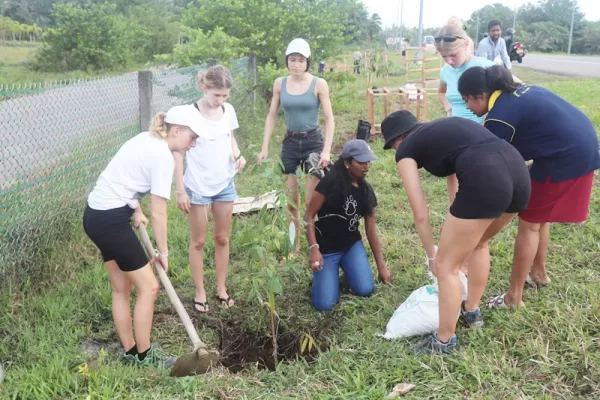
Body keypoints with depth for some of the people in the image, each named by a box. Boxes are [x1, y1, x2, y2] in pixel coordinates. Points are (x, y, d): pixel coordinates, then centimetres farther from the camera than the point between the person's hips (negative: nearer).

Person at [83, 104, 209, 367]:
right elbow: (158, 213, -15)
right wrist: (163, 252, -3)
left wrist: (136, 211, 17)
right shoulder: (163, 156, -16)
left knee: (122, 288, 16)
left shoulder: (146, 140, 11)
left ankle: (130, 352, 27)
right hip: (110, 220, -10)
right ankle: (143, 355, 14)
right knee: (148, 287, 1)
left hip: (97, 215, 10)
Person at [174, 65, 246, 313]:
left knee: (222, 239, 14)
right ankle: (200, 293, 22)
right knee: (198, 241, 8)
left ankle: (221, 289, 28)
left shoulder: (229, 111, -1)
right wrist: (180, 191, -13)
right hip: (198, 187, -4)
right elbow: (179, 153, -12)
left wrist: (237, 153, -8)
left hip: (225, 184, 5)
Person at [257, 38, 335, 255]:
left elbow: (329, 119, -7)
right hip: (290, 143, 3)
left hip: (313, 142, -3)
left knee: (311, 200, -1)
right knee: (290, 199, 8)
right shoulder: (280, 83, 1)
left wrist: (327, 150, -16)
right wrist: (265, 148, 1)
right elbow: (272, 116, 6)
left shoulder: (319, 84, -9)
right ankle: (294, 246, 21)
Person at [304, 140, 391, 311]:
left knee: (366, 289, -16)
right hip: (326, 248, -4)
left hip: (352, 245, 4)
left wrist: (381, 265, 9)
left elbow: (371, 229, 7)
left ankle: (346, 267, 17)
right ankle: (331, 270, 18)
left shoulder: (366, 190, 2)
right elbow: (309, 216, -13)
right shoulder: (330, 182, -17)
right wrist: (313, 248, -24)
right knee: (324, 304, -13)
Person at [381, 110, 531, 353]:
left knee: (446, 266, 11)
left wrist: (432, 256, 27)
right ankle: (472, 312, 46)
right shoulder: (444, 128, 34)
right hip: (519, 171, 8)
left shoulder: (406, 150, 15)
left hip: (486, 180, -8)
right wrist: (459, 235, 49)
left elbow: (421, 215, 12)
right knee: (478, 243, 33)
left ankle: (444, 340, 25)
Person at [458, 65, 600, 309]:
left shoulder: (499, 116, -16)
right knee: (539, 218, 22)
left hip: (565, 156, -9)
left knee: (529, 224, 0)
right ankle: (539, 274, 38)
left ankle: (514, 297, 8)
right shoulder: (517, 92, 11)